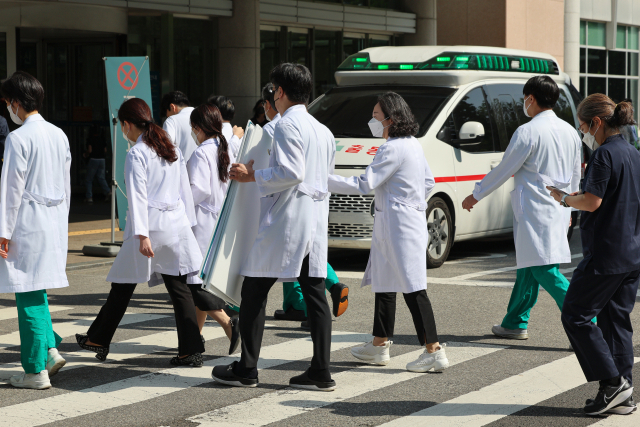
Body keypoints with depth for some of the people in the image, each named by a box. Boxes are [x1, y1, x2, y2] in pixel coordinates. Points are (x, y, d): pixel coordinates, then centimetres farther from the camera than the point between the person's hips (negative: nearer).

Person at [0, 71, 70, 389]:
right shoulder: (59, 135, 9)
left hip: (27, 223, -7)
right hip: (55, 221, 7)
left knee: (29, 296, -1)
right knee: (37, 292, 18)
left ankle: (36, 370, 2)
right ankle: (50, 349, 8)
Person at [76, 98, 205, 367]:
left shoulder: (137, 153, -10)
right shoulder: (172, 149, 11)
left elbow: (138, 196, -15)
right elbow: (185, 188, 14)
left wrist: (142, 235, -19)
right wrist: (187, 222, 20)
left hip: (151, 223, -6)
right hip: (176, 223, 6)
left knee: (123, 286, 7)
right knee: (178, 287, 3)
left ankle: (98, 341, 21)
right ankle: (192, 350, -3)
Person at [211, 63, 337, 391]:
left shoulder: (287, 125, -11)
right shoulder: (323, 131, 15)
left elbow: (291, 173, -21)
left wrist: (252, 176, -10)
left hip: (285, 221, -8)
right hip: (316, 221, 8)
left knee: (254, 290, 2)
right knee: (314, 294, 6)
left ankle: (246, 370, 5)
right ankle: (321, 373, 4)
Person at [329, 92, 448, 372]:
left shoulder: (393, 149, -16)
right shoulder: (413, 145, 14)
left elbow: (364, 185, -19)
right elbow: (428, 183, 22)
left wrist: (326, 180, -16)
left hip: (399, 225, -10)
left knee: (412, 288, -9)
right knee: (383, 282, 16)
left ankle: (434, 351, -9)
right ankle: (379, 346, 24)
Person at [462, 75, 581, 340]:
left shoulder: (528, 132, -13)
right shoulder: (569, 132, 10)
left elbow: (504, 170, -7)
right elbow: (575, 175, 17)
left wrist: (476, 195, 6)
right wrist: (568, 206, 30)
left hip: (535, 211, -8)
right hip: (559, 211, 8)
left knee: (545, 271, -8)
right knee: (528, 268, 17)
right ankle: (516, 323, 23)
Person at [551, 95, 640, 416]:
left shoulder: (605, 154, -15)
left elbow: (592, 202, -19)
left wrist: (564, 198, -2)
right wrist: (578, 197, 20)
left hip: (606, 254, -9)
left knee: (576, 316, 0)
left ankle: (612, 382, -5)